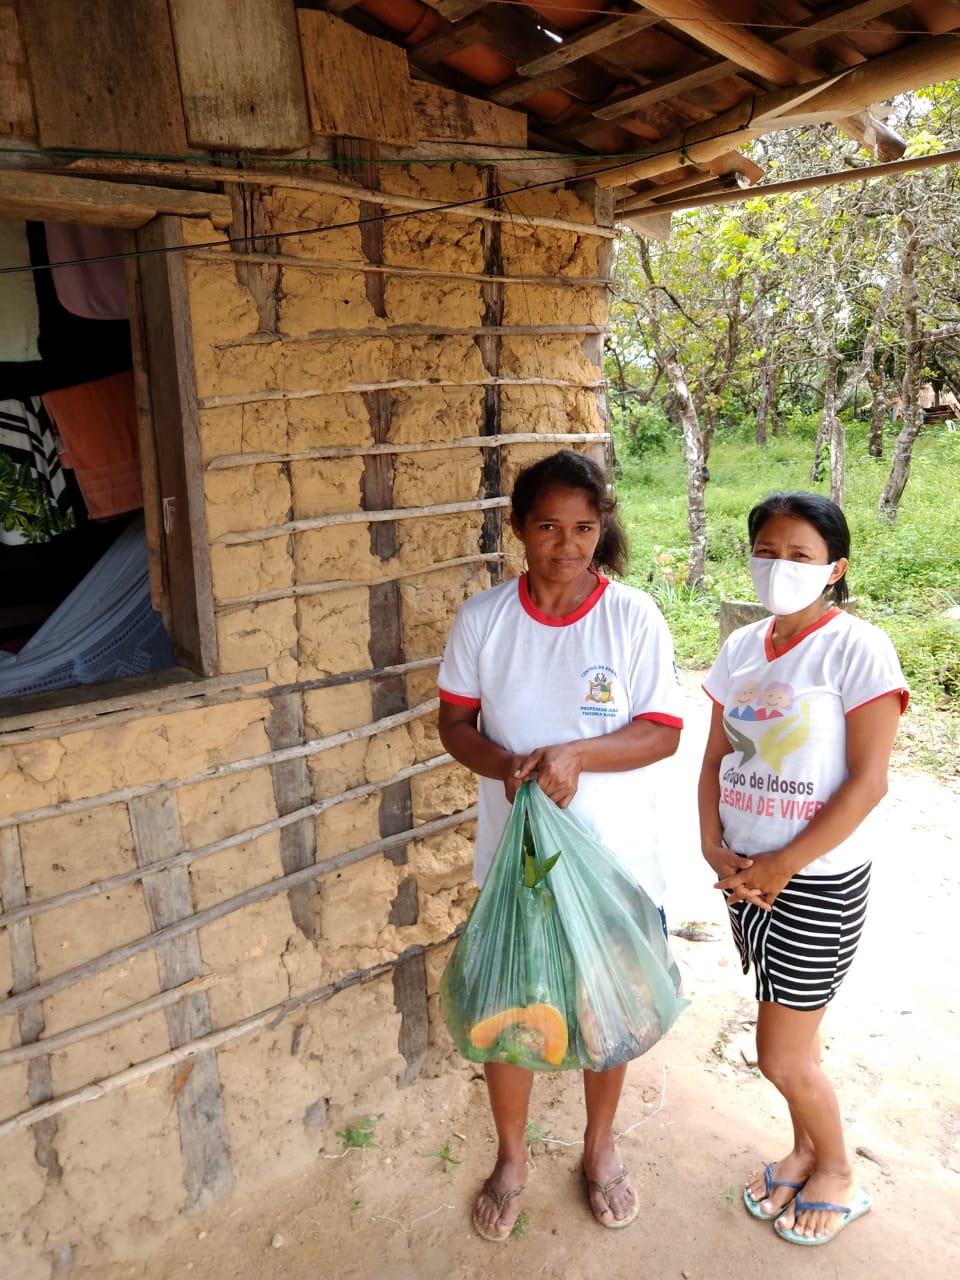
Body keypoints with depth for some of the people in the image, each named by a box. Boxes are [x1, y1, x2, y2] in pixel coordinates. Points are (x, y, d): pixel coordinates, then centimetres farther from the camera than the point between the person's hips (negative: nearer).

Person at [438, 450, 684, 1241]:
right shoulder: (482, 619, -7)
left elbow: (663, 731, -11)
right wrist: (505, 765, -21)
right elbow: (455, 723, -1)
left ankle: (600, 1146, 46)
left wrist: (576, 754, -27)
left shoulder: (633, 616, -11)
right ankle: (512, 1156, 42)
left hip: (611, 855, -1)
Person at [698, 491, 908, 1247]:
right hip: (746, 874, 5)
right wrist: (715, 848, -6)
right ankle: (806, 1149, 45)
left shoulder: (857, 649, -15)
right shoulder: (742, 647, 3)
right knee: (793, 1037, 20)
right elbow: (716, 758, 7)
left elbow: (868, 781, -17)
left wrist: (783, 866, -16)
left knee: (782, 1057, 4)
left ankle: (837, 1173, 33)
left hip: (819, 880, -5)